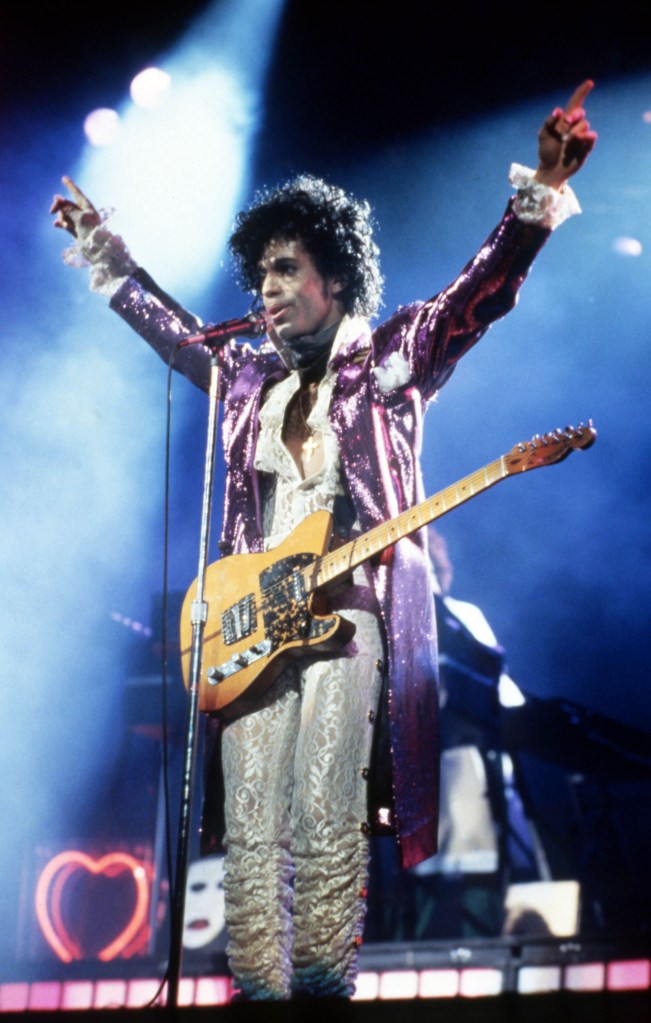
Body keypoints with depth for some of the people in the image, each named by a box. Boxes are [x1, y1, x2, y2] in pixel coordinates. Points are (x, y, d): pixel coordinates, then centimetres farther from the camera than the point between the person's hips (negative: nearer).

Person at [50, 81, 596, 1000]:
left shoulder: (392, 359, 7)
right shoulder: (249, 379, 22)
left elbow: (483, 290, -4)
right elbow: (167, 326, 37)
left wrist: (542, 189, -16)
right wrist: (105, 251, 44)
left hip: (348, 612, -5)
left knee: (328, 827, -14)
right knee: (251, 834, -4)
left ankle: (325, 985, -13)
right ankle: (259, 986, -4)